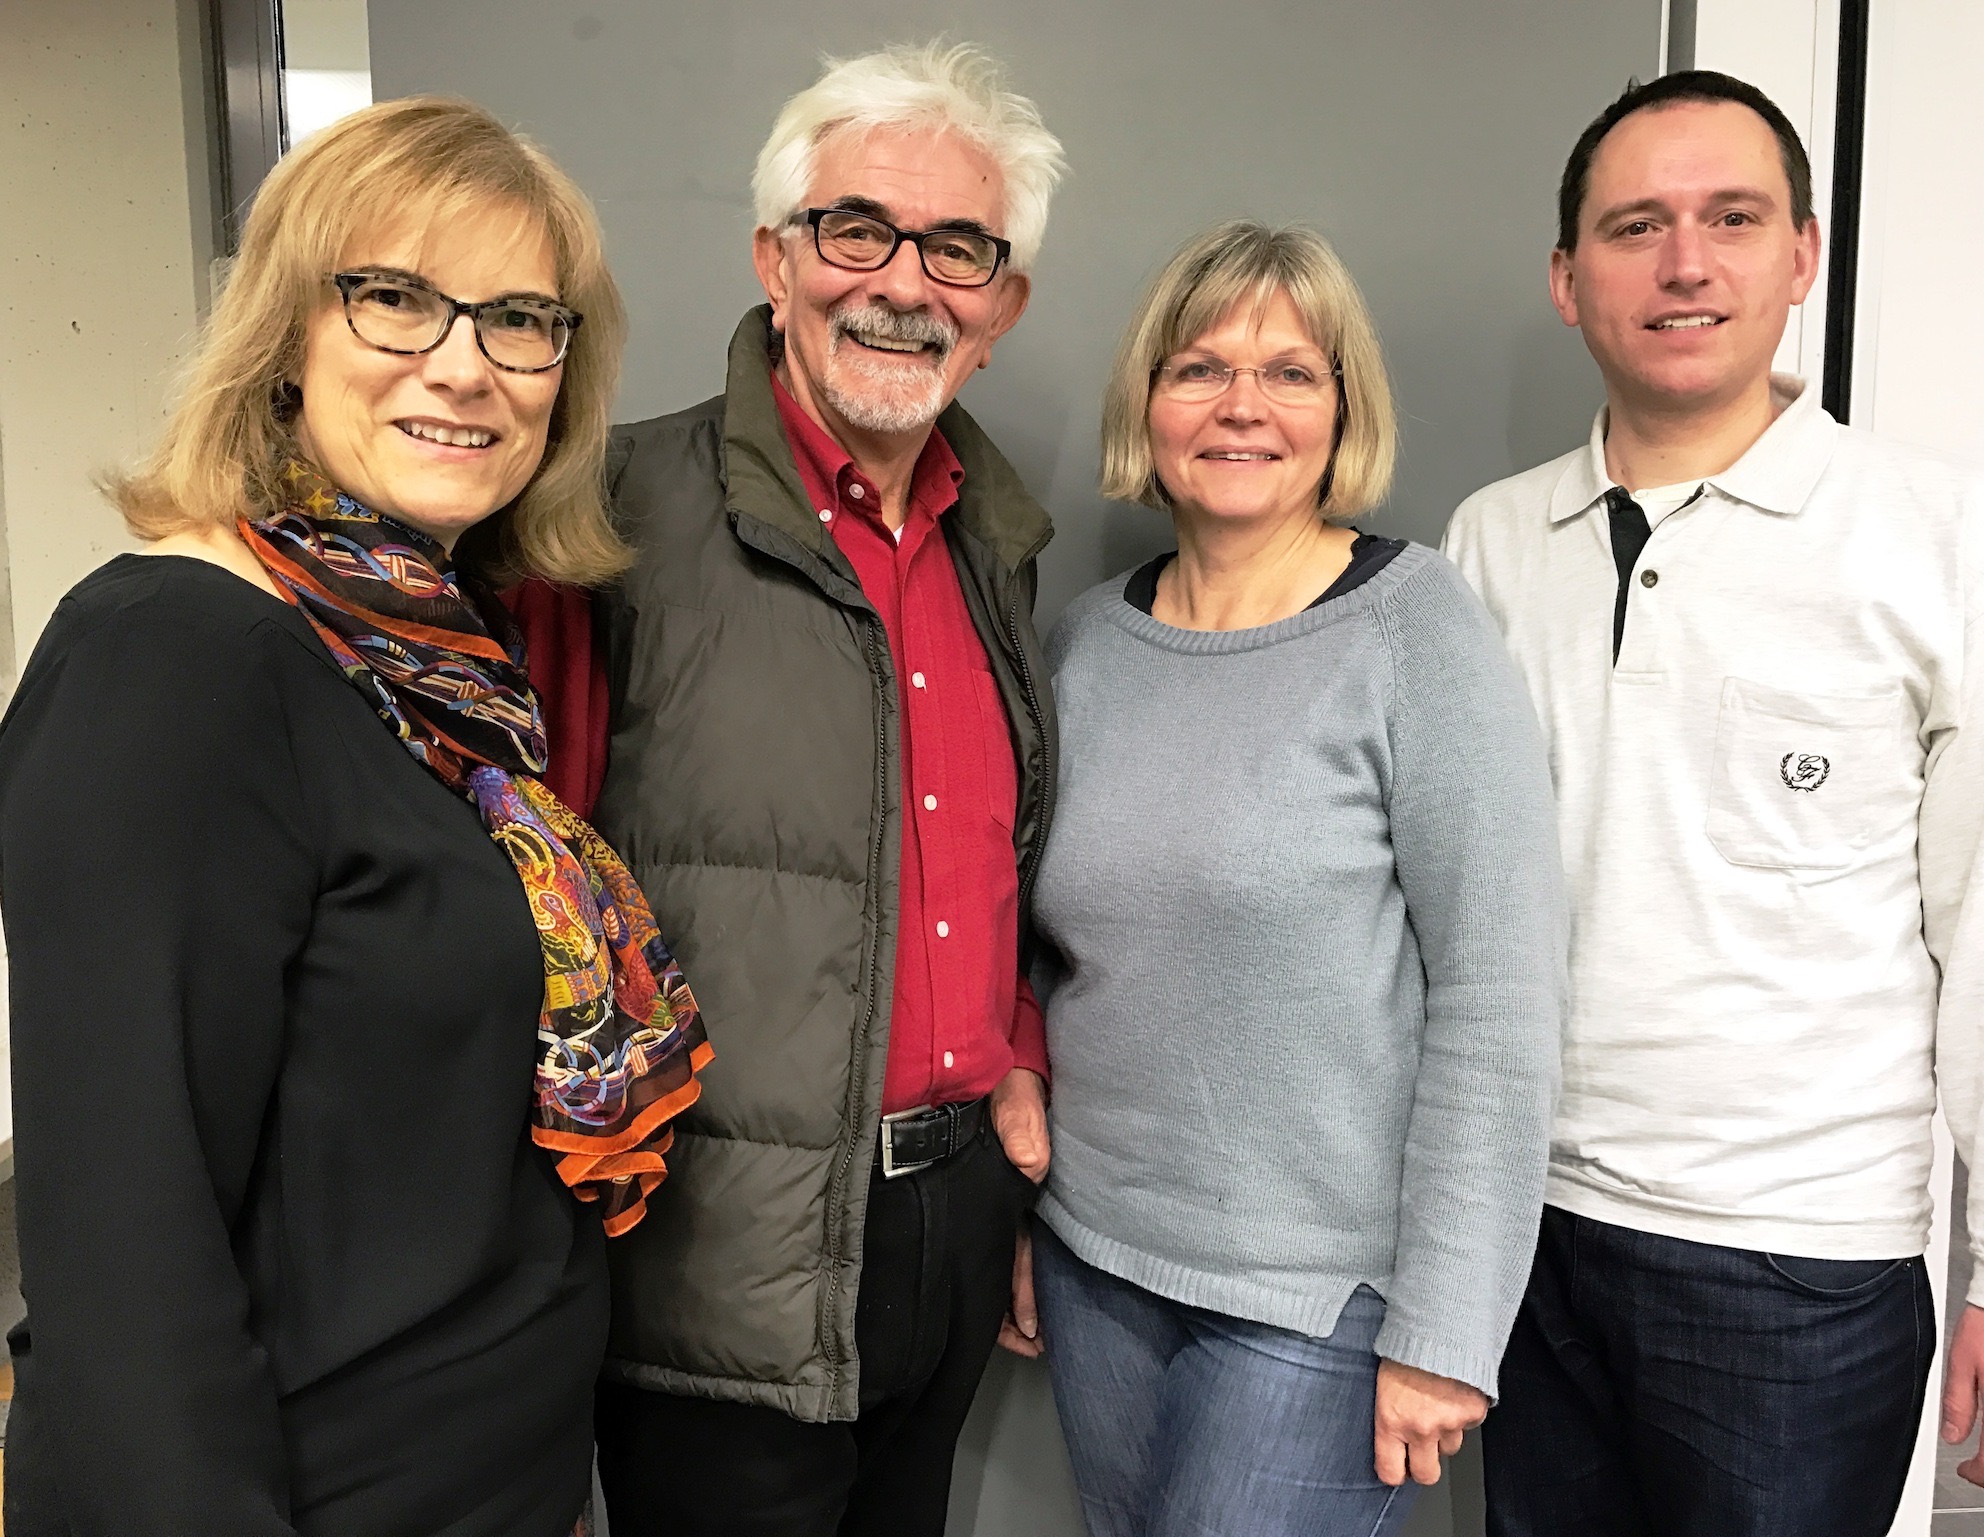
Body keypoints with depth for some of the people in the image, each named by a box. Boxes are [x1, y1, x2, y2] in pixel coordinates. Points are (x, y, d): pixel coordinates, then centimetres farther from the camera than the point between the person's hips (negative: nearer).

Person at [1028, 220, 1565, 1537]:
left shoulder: (1418, 634, -11)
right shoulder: (1090, 639, 4)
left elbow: (1498, 1003, -13)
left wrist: (1442, 1334, -13)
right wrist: (1017, 1216, 13)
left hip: (1318, 1298, -5)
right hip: (1095, 1269, 5)